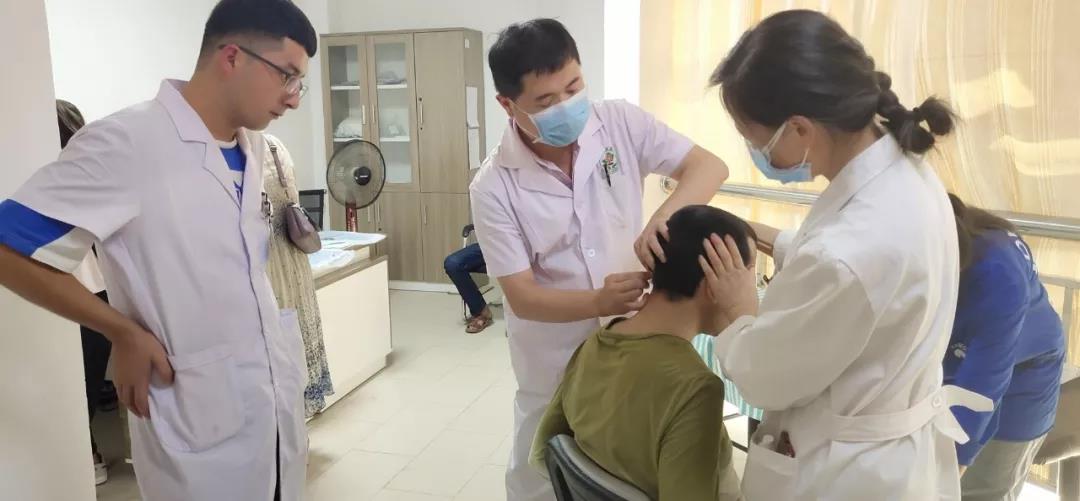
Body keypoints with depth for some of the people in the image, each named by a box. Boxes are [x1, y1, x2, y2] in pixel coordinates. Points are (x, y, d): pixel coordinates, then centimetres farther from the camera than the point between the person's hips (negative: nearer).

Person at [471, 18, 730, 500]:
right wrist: (599, 301, -36)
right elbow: (522, 298, -19)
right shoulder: (494, 187, -19)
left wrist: (664, 216, -34)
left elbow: (708, 166, -14)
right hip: (555, 363, -2)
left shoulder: (620, 123, -13)